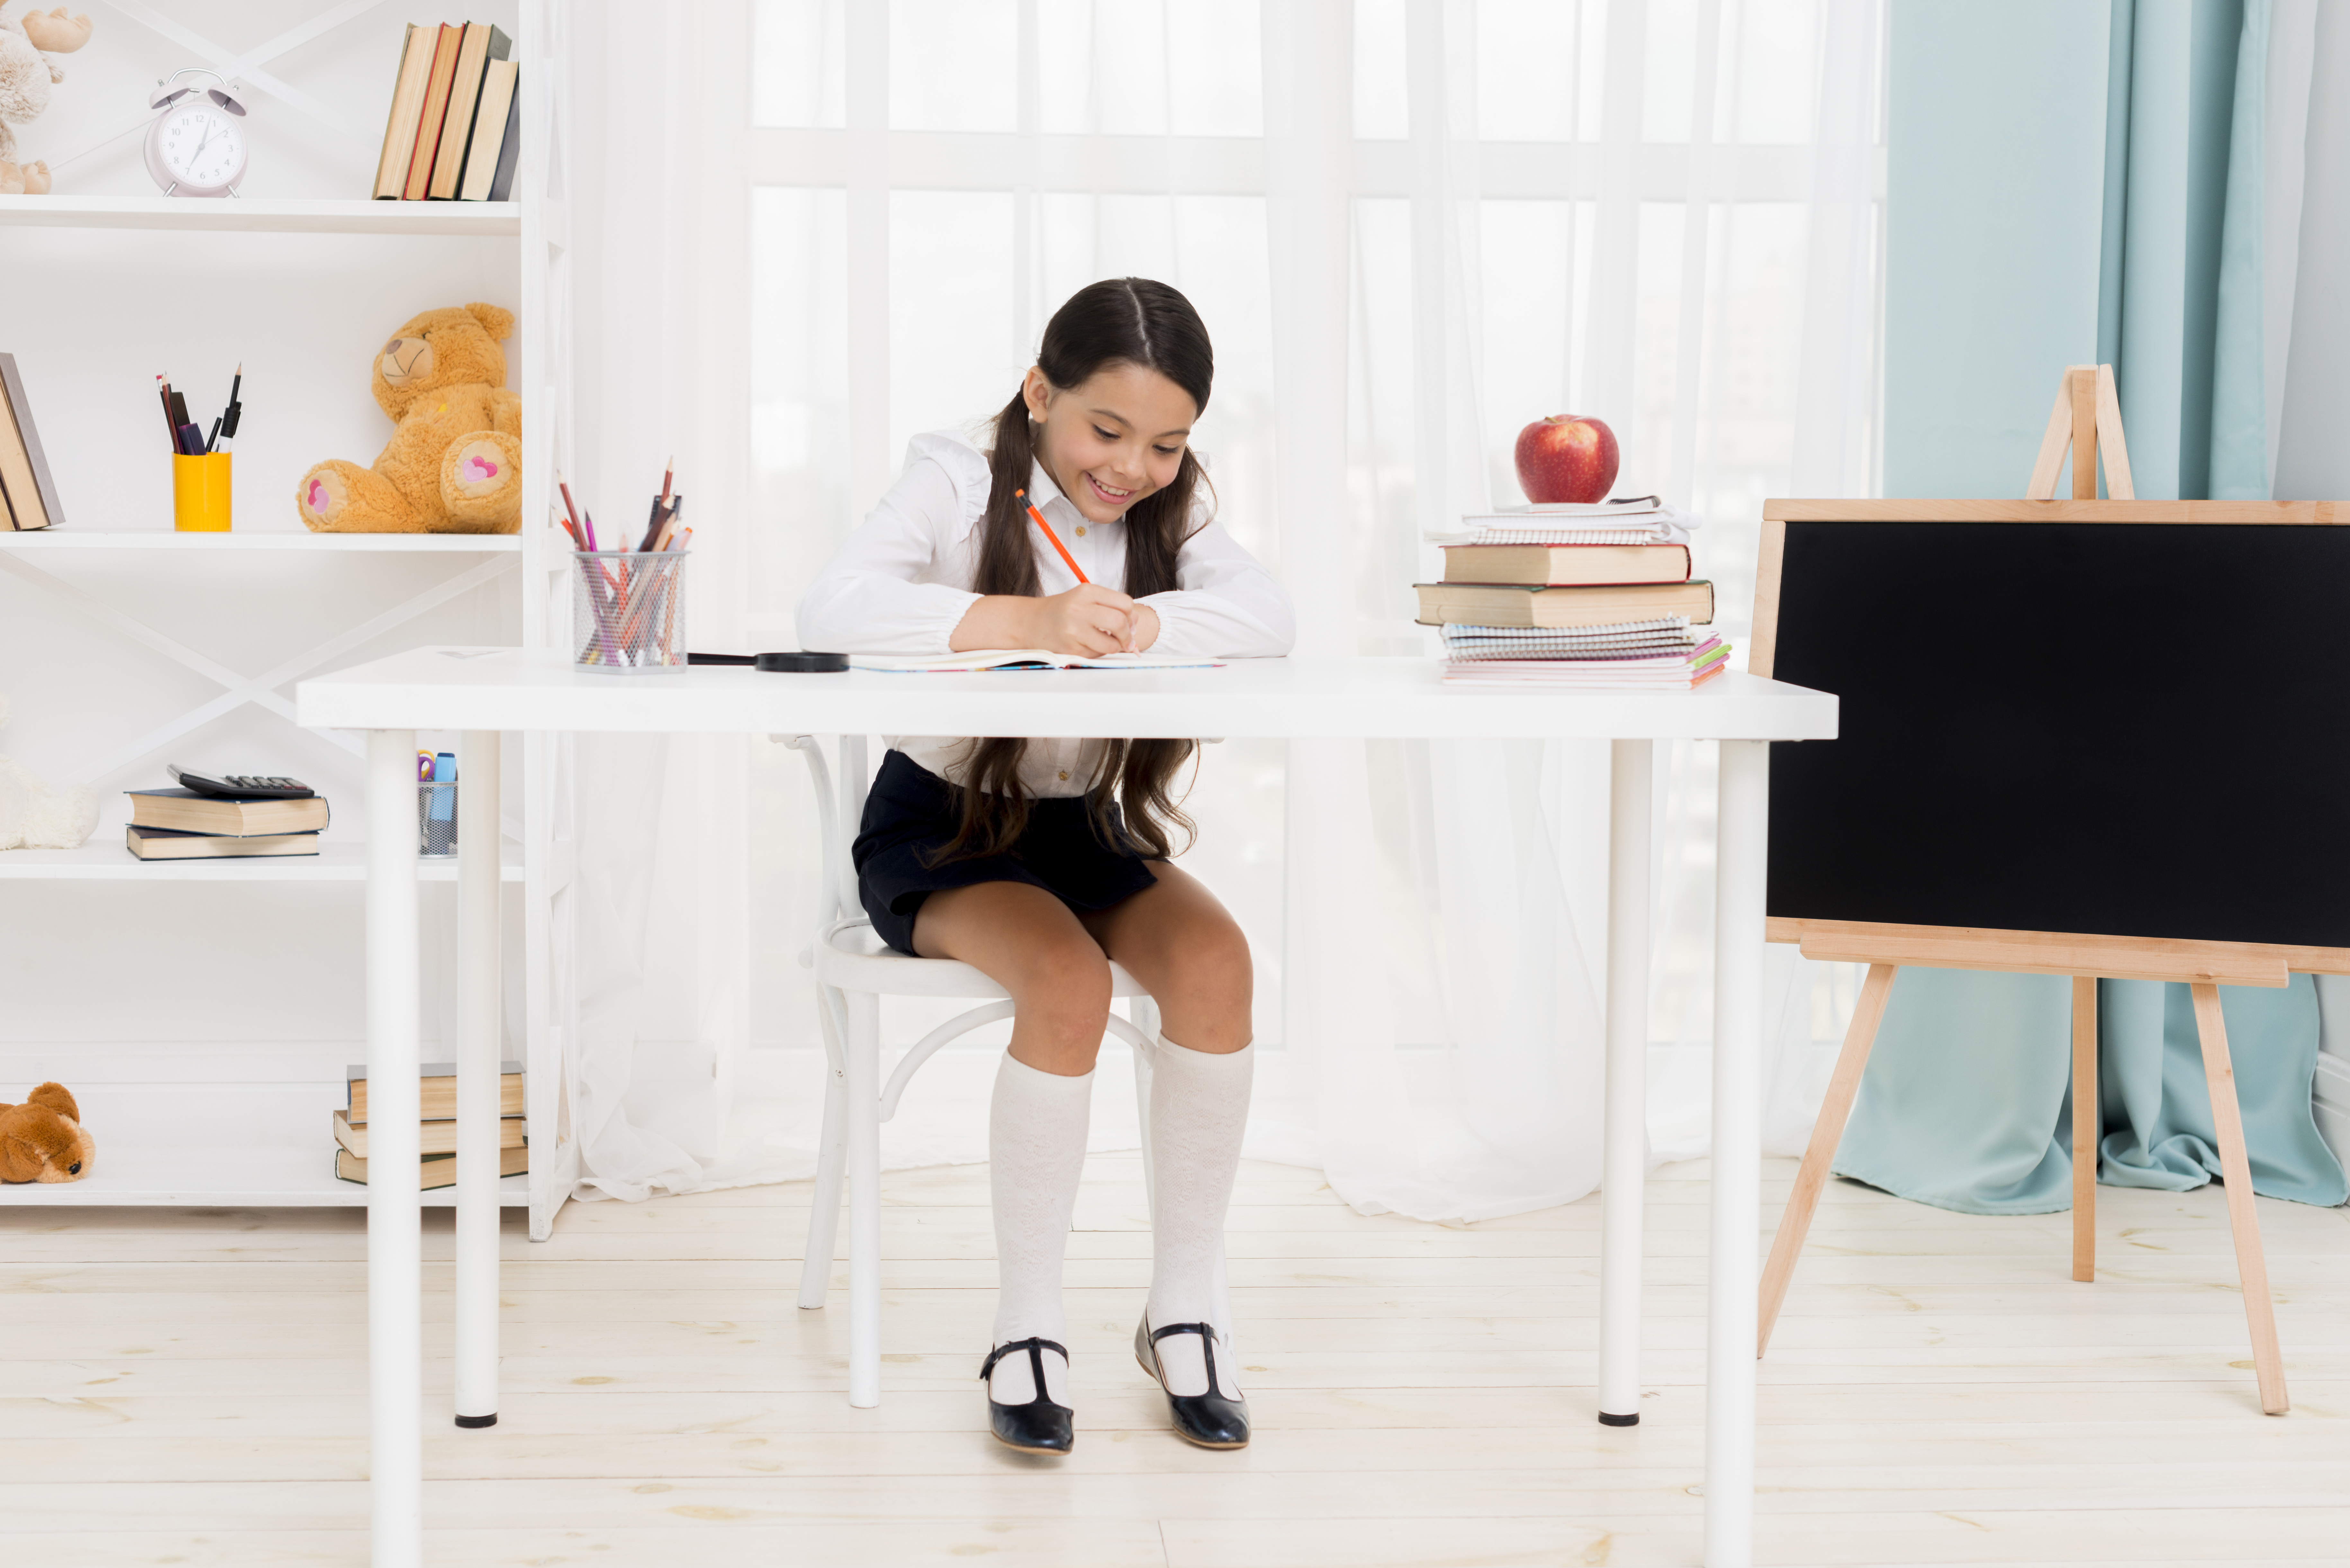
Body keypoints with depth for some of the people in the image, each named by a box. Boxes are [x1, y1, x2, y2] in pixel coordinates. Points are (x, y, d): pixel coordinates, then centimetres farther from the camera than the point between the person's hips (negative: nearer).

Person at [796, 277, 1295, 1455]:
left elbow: (1271, 619, -16)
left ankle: (1184, 1310, -12)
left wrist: (1127, 626, -34)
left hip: (1087, 827, 4)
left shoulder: (1170, 512, 3)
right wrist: (1022, 620, -42)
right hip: (938, 826, -4)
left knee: (1214, 958, -24)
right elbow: (832, 611, -29)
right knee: (1069, 979, -32)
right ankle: (1026, 1326, -17)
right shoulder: (957, 485, -10)